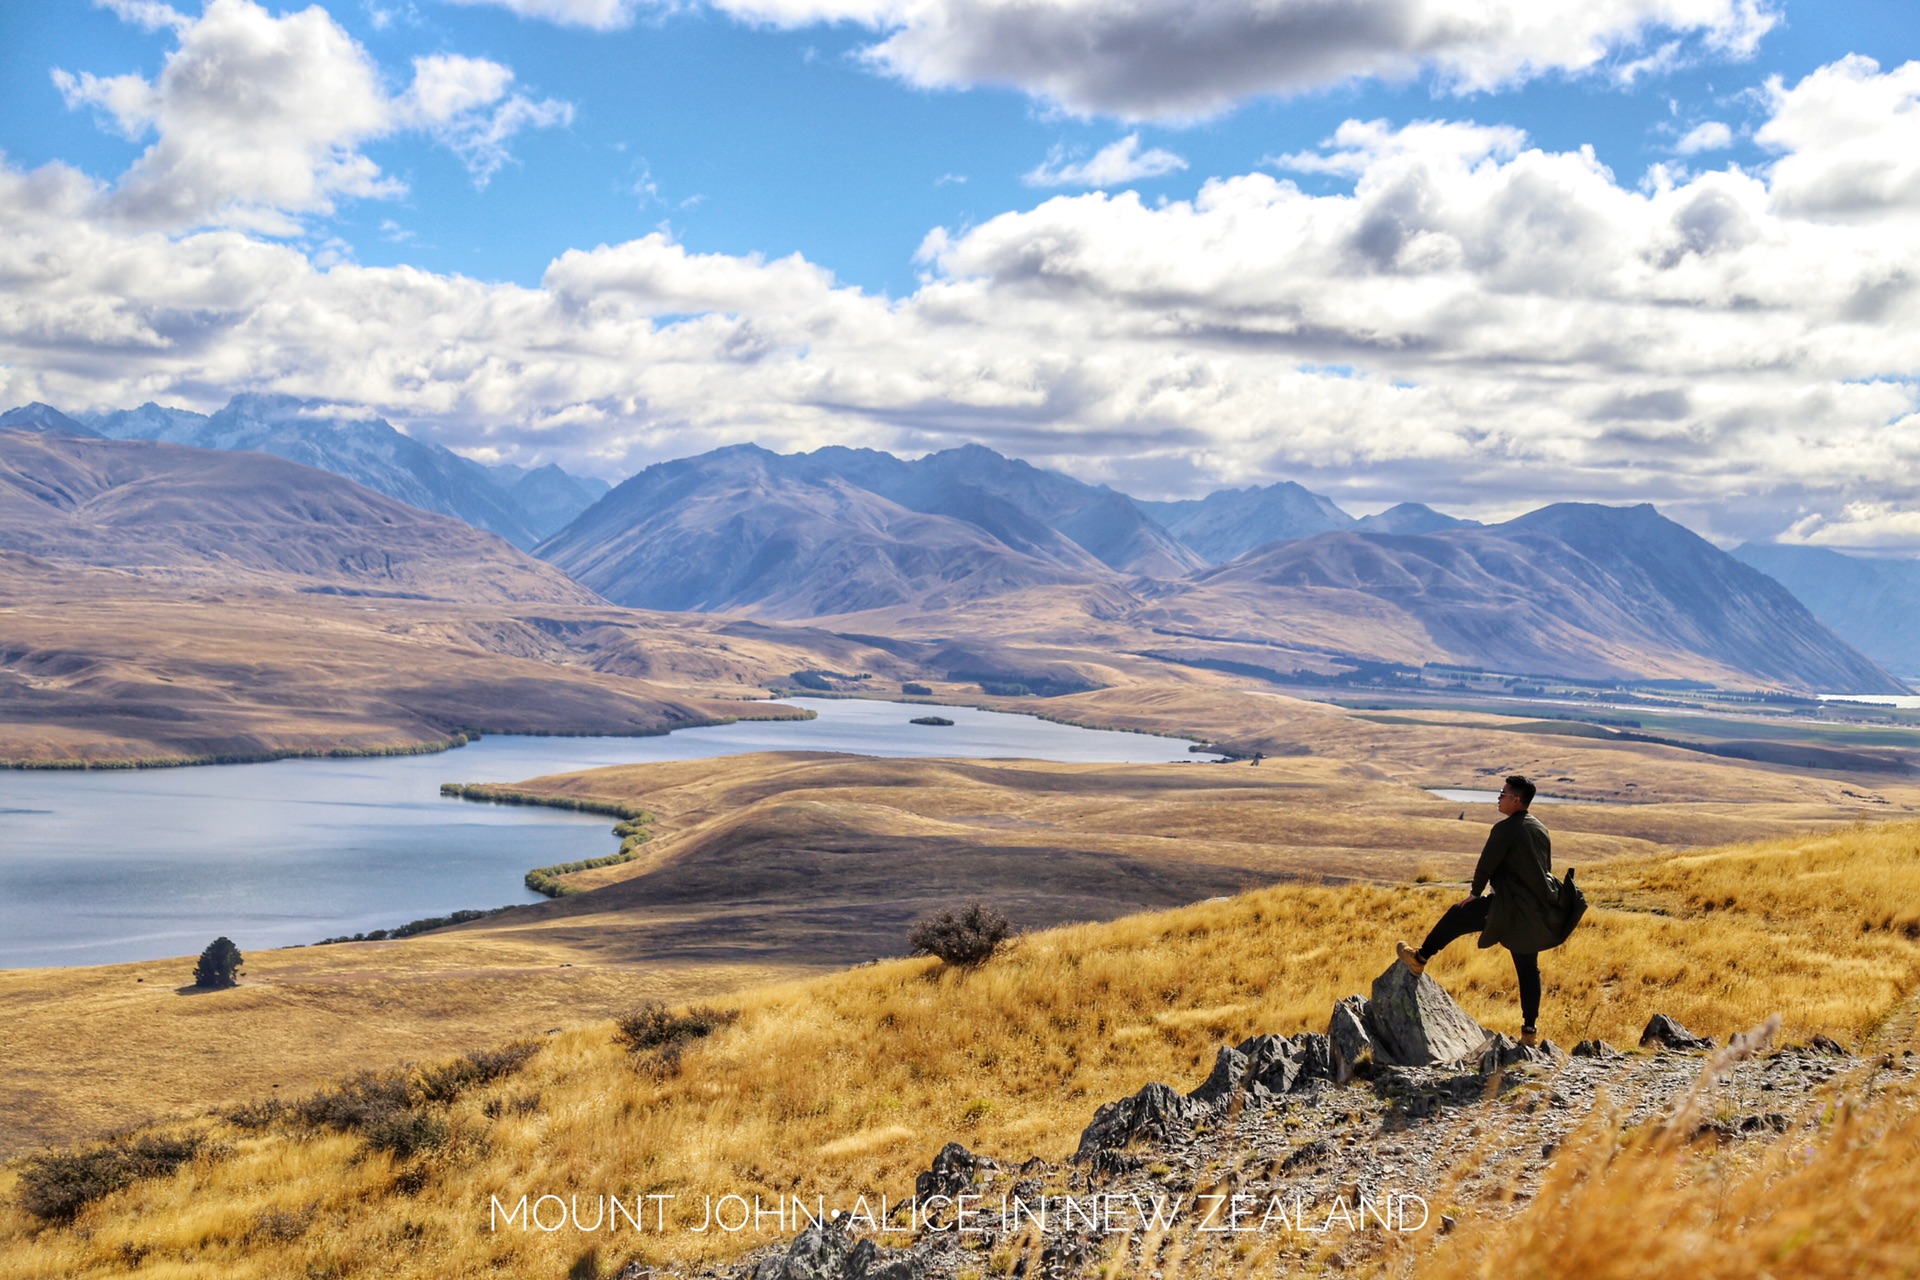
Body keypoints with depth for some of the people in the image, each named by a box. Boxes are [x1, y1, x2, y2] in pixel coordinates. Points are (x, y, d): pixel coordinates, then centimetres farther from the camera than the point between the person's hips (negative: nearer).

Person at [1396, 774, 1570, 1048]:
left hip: (1512, 909, -8)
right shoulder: (1540, 829, 11)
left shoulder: (1505, 829, -14)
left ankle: (1420, 958, 17)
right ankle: (1530, 1031, 17)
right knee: (1528, 969, 14)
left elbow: (1486, 864, -11)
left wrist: (1476, 893, 6)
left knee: (1457, 915, 7)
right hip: (1541, 912, 8)